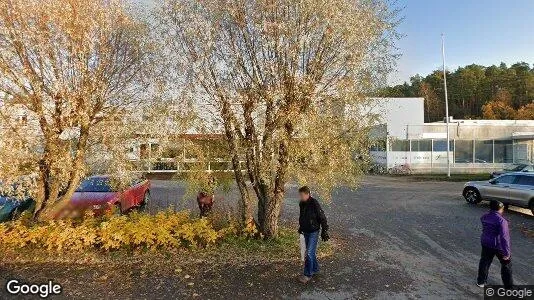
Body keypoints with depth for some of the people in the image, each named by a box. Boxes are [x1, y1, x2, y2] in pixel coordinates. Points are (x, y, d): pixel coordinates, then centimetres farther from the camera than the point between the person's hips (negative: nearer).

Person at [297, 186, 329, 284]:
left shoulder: (314, 204, -22)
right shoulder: (301, 204, 0)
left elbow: (322, 218, -16)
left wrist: (324, 231, -13)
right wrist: (300, 227, 25)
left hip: (313, 232, -7)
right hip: (306, 232, 7)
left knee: (309, 253, -7)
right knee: (311, 252, 18)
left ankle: (308, 274, 4)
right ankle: (315, 268, 35)